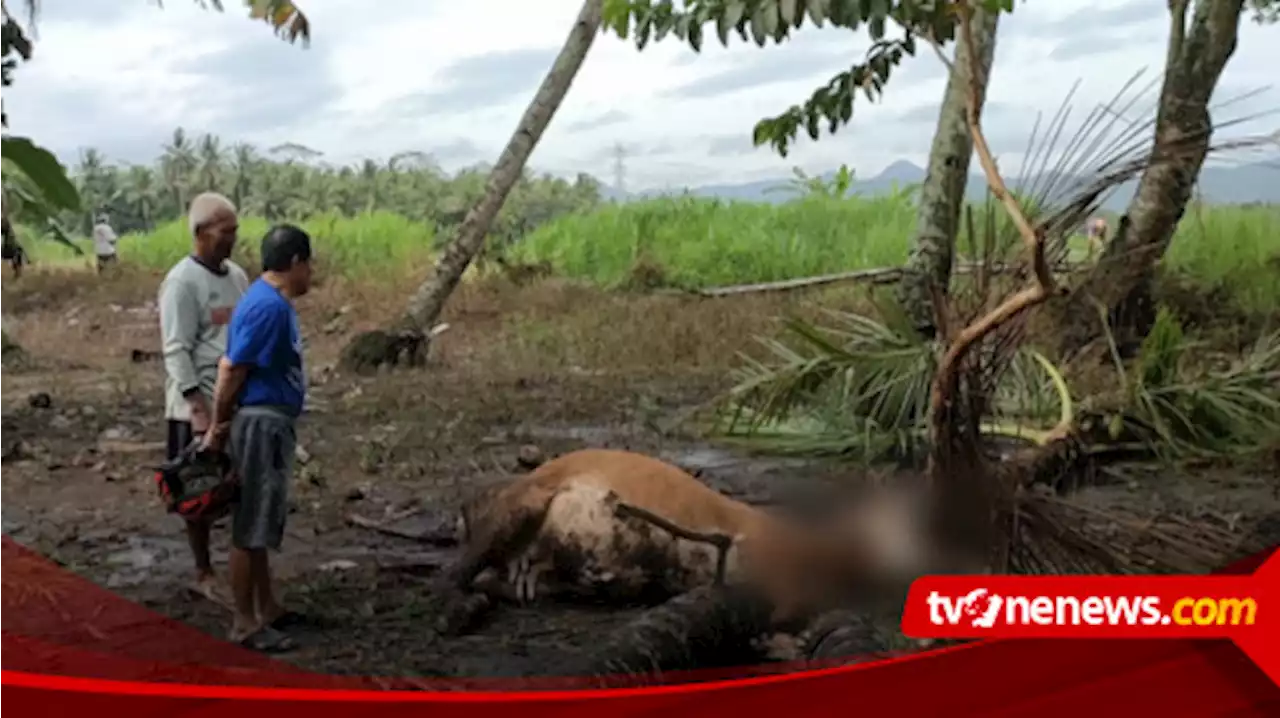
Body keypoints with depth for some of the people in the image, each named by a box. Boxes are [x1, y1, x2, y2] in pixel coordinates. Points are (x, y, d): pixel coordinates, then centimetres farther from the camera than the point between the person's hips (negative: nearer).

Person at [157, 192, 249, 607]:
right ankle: (204, 575, 14)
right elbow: (176, 351, -16)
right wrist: (198, 408, -22)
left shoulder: (237, 276, 11)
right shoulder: (182, 282, -12)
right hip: (199, 406, -7)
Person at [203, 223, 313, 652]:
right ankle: (245, 623, 5)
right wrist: (217, 429, -11)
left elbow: (235, 368, 18)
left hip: (273, 422, 10)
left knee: (262, 522, 17)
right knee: (250, 526, -3)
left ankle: (267, 607, 28)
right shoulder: (268, 306, -20)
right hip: (260, 423, -10)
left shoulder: (276, 302, 12)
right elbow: (230, 370, -20)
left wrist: (223, 426, 18)